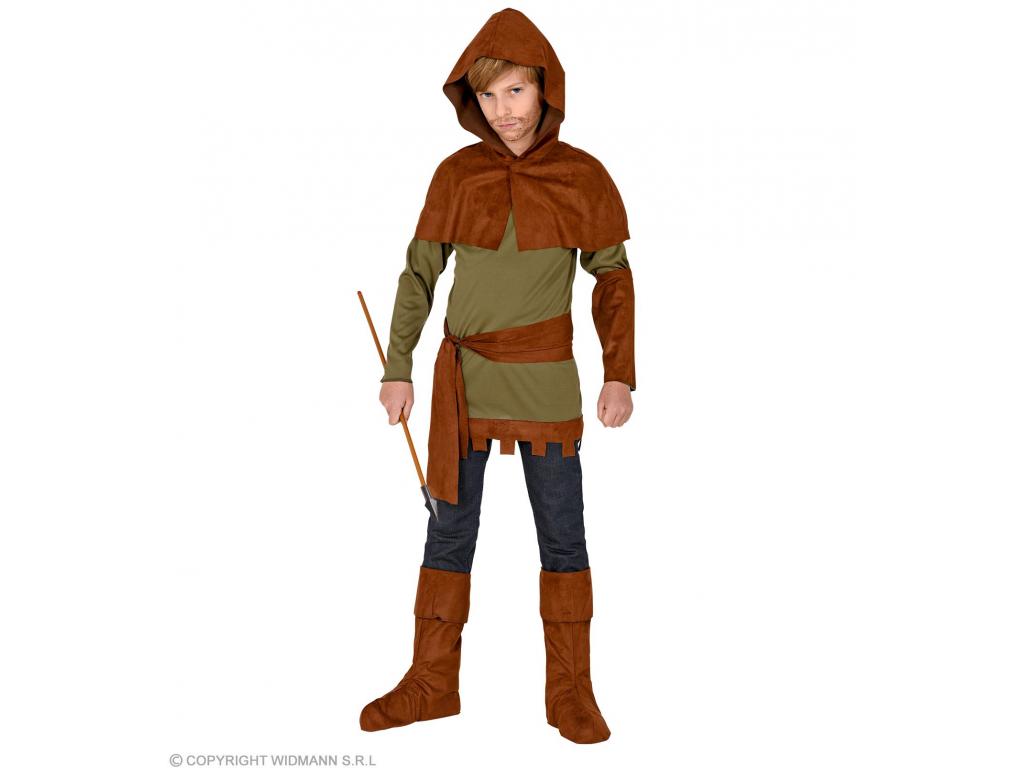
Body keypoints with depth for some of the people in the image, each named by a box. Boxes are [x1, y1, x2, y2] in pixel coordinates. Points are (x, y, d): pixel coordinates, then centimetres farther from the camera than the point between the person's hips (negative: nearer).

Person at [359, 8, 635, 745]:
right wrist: (398, 369, 1)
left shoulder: (583, 177, -4)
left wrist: (620, 376, -3)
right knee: (449, 532, 9)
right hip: (464, 380, 2)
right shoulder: (457, 174, -1)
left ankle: (571, 691, 19)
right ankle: (432, 684, 22)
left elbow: (613, 277, 2)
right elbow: (420, 274, 4)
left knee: (563, 536, 6)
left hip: (547, 385, -1)